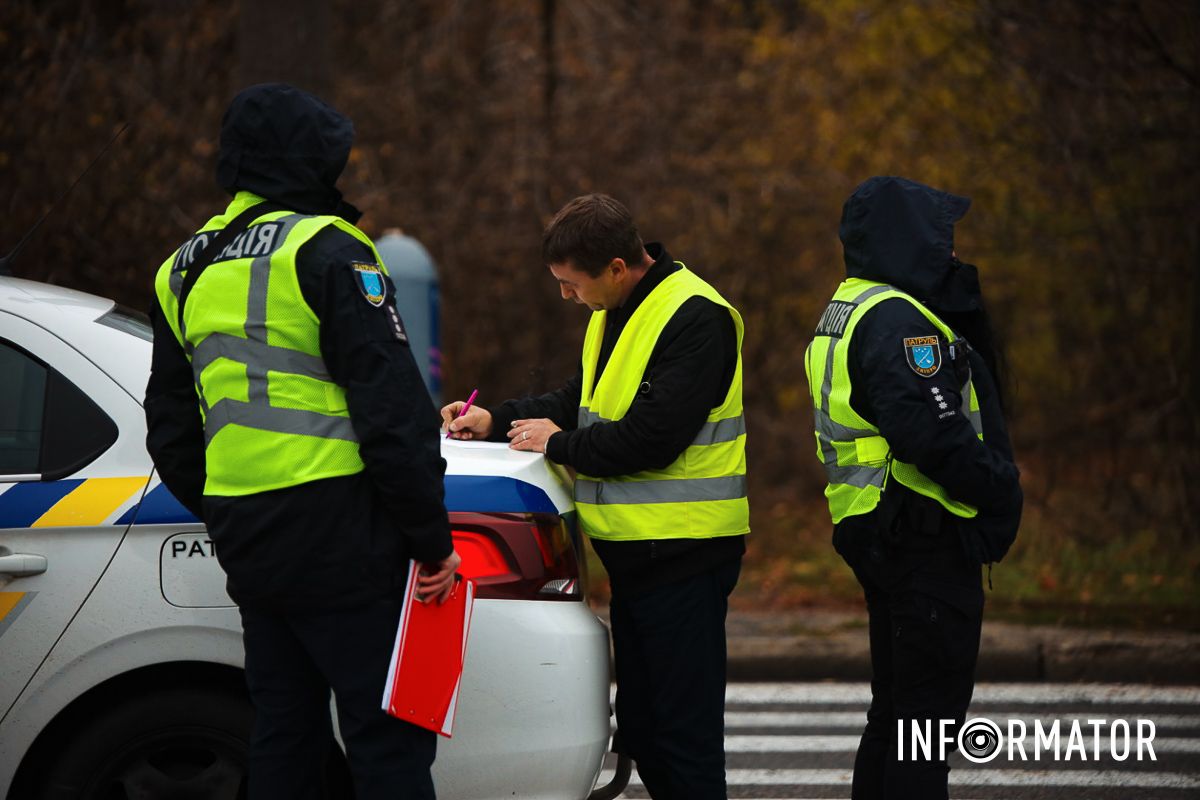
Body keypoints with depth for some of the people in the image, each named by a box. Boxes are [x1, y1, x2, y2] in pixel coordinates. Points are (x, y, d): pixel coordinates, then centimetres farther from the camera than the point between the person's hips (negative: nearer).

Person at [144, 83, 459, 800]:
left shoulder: (184, 273, 16)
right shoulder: (325, 251, -8)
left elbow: (172, 431, 22)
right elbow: (391, 407, -14)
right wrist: (433, 538, -10)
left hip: (250, 551, 8)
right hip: (340, 538, -8)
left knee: (285, 737, 13)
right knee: (389, 740, -8)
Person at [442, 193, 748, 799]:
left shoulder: (694, 318, -18)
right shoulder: (613, 316, 14)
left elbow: (654, 436, -24)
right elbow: (580, 402, 23)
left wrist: (560, 444, -11)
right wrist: (495, 422, 9)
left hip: (684, 559, -10)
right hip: (634, 555, 10)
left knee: (684, 735, -7)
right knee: (639, 732, 14)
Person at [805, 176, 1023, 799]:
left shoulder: (847, 313, 17)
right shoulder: (894, 320, -18)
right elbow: (931, 434, -25)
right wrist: (999, 492, -11)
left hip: (879, 538, 11)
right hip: (928, 538, -11)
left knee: (895, 713, 16)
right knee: (926, 714, -7)